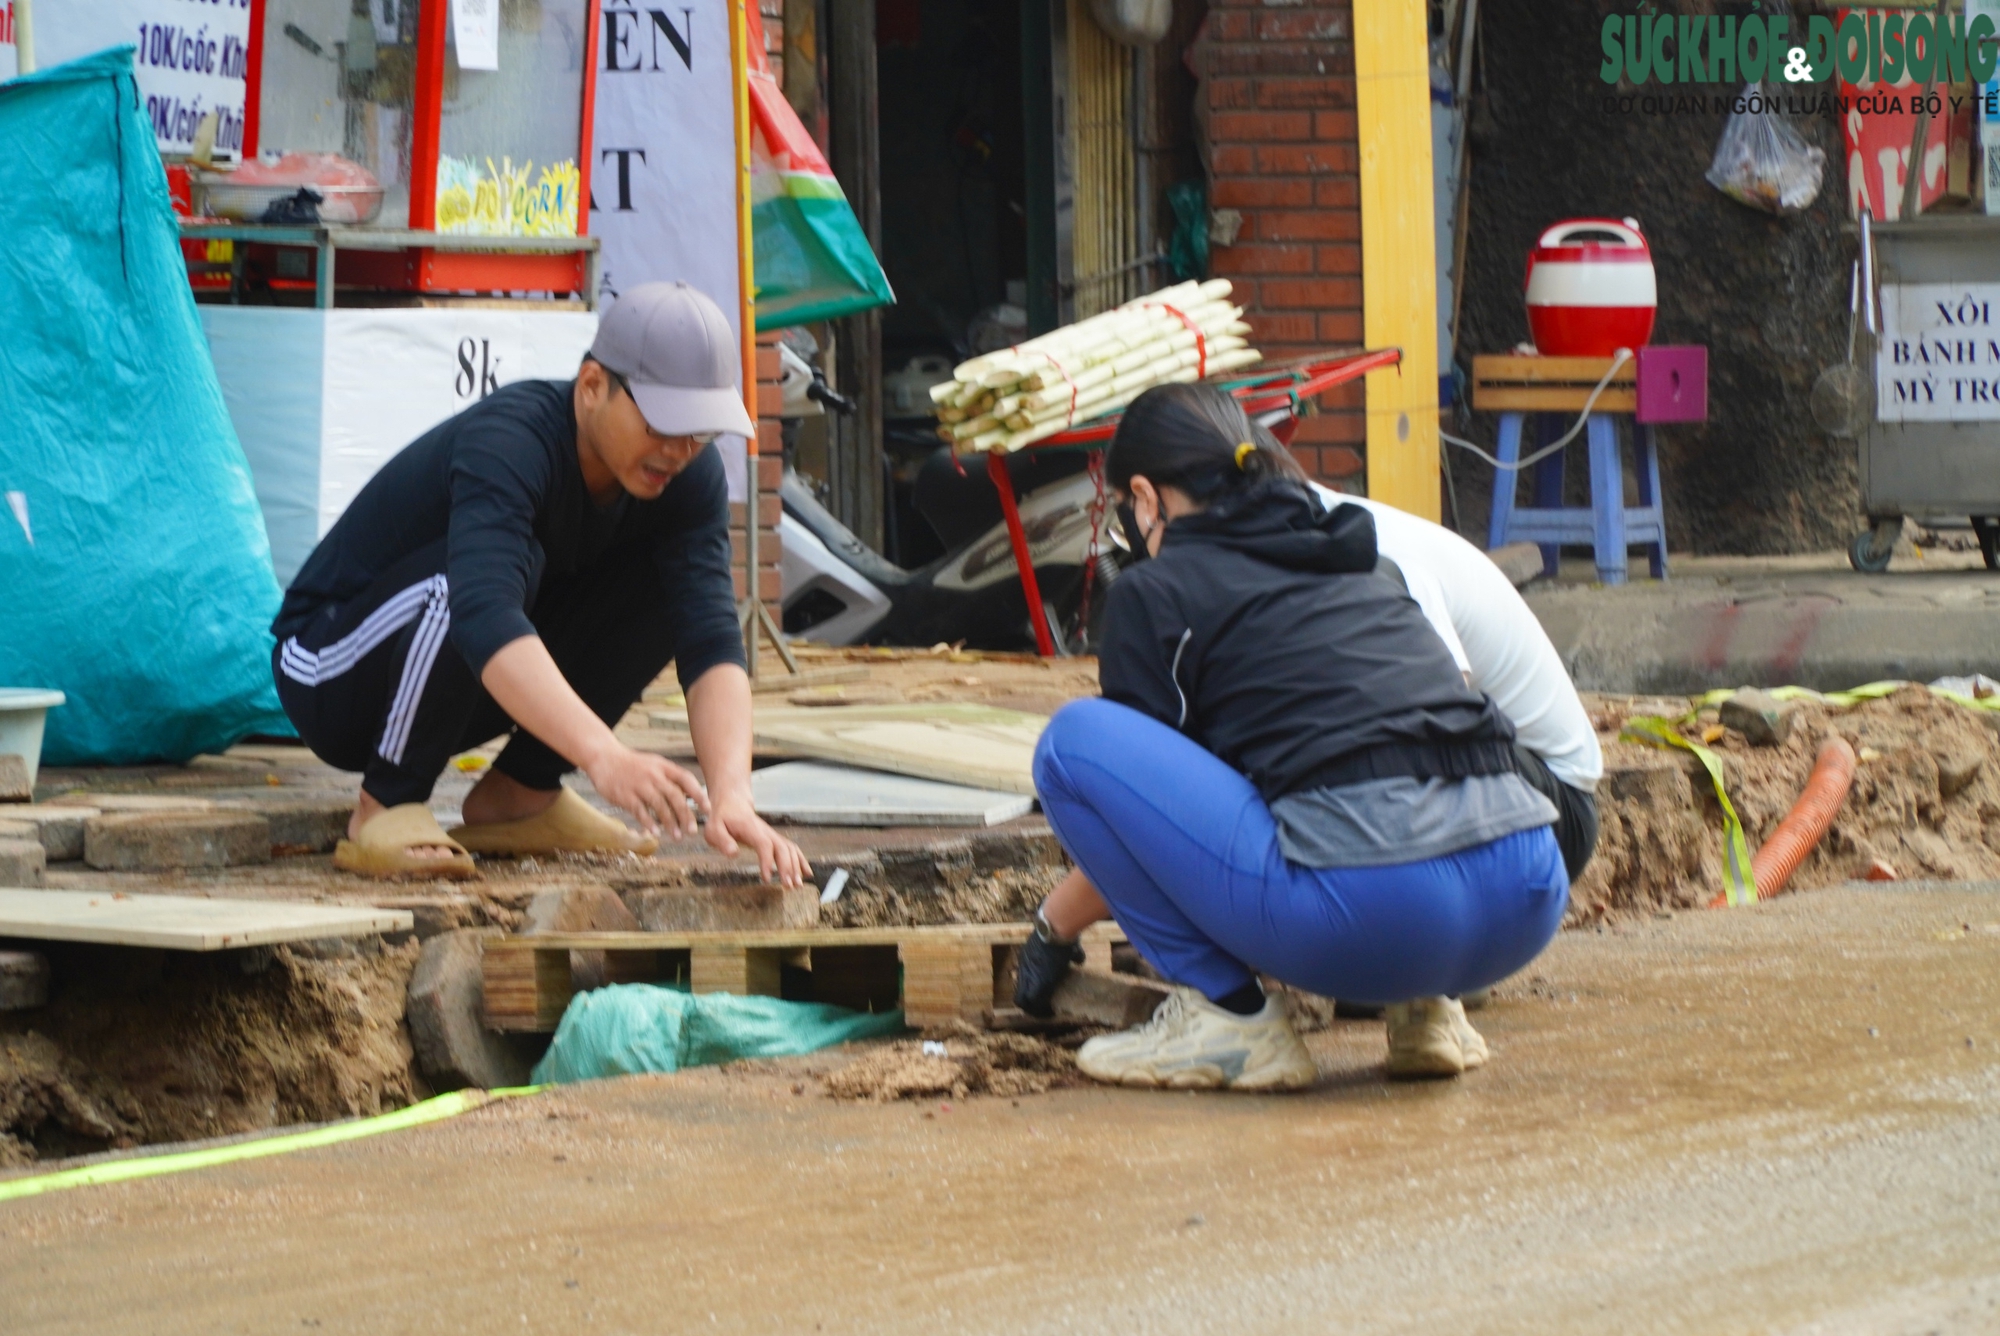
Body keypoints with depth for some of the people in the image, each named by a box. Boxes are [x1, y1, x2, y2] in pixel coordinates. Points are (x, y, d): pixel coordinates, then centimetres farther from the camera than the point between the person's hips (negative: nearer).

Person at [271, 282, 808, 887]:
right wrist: (606, 758, -61)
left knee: (669, 582, -10)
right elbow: (485, 617, -48)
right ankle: (386, 807, -20)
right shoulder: (508, 443, -32)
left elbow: (711, 642, -22)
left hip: (467, 694, 7)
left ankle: (519, 792, -1)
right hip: (328, 675, -7)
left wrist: (731, 795, -40)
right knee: (489, 570, -35)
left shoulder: (686, 475, -12)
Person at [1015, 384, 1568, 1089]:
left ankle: (1226, 1016, 5)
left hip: (1373, 912, -7)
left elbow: (1140, 786, 14)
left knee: (1075, 738, 6)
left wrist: (1051, 926, 33)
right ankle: (1422, 1004, 17)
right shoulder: (1353, 564, 29)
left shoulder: (1156, 592, 9)